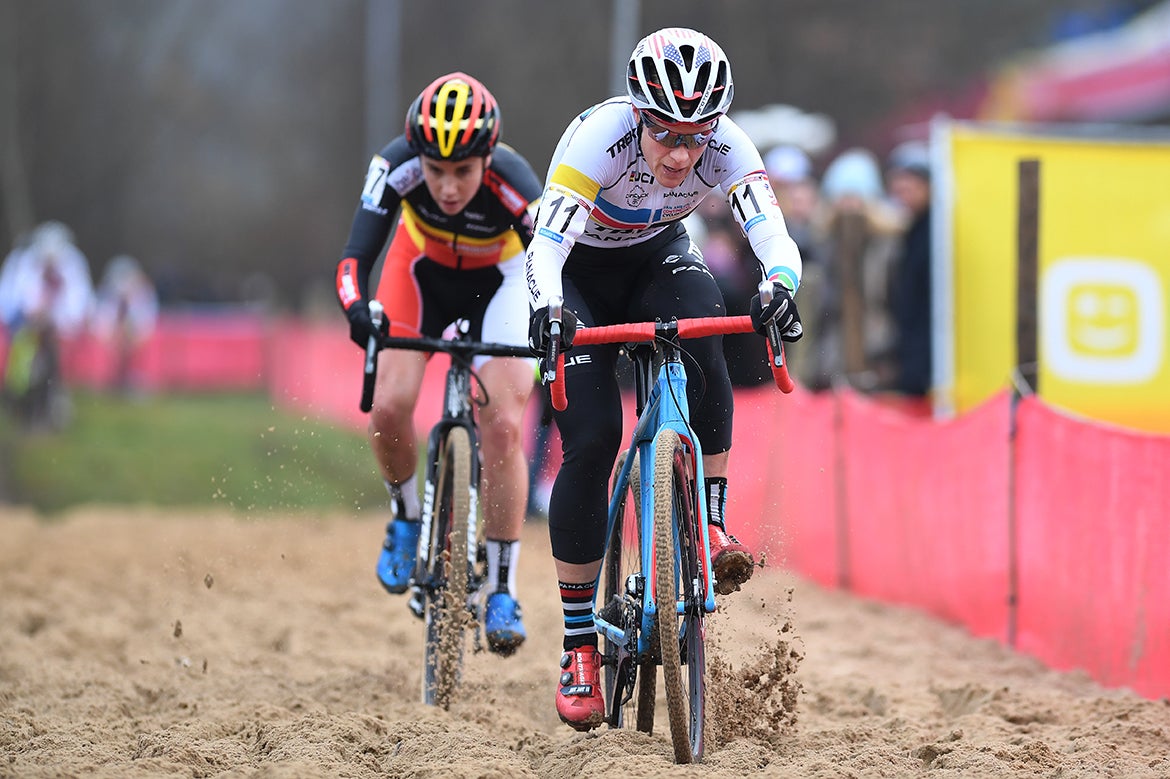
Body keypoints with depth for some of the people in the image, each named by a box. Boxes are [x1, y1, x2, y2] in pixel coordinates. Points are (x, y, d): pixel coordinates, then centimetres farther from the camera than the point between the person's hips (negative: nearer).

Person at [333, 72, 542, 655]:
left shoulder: (512, 184, -38)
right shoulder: (399, 165, -35)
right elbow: (357, 254, -39)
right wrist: (357, 310, -59)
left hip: (498, 278, -1)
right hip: (421, 267, 2)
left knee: (503, 426, -16)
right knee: (389, 410, -16)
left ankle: (501, 590, -6)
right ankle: (406, 516, 15)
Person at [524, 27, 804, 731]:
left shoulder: (727, 147, -27)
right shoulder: (599, 138, -35)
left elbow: (773, 232, -39)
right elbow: (546, 245, -42)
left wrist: (780, 288, -61)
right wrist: (548, 312, -63)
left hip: (657, 257, 2)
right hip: (578, 272, -2)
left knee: (701, 323, -34)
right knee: (591, 439, -15)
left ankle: (711, 525, -22)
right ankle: (580, 644, -4)